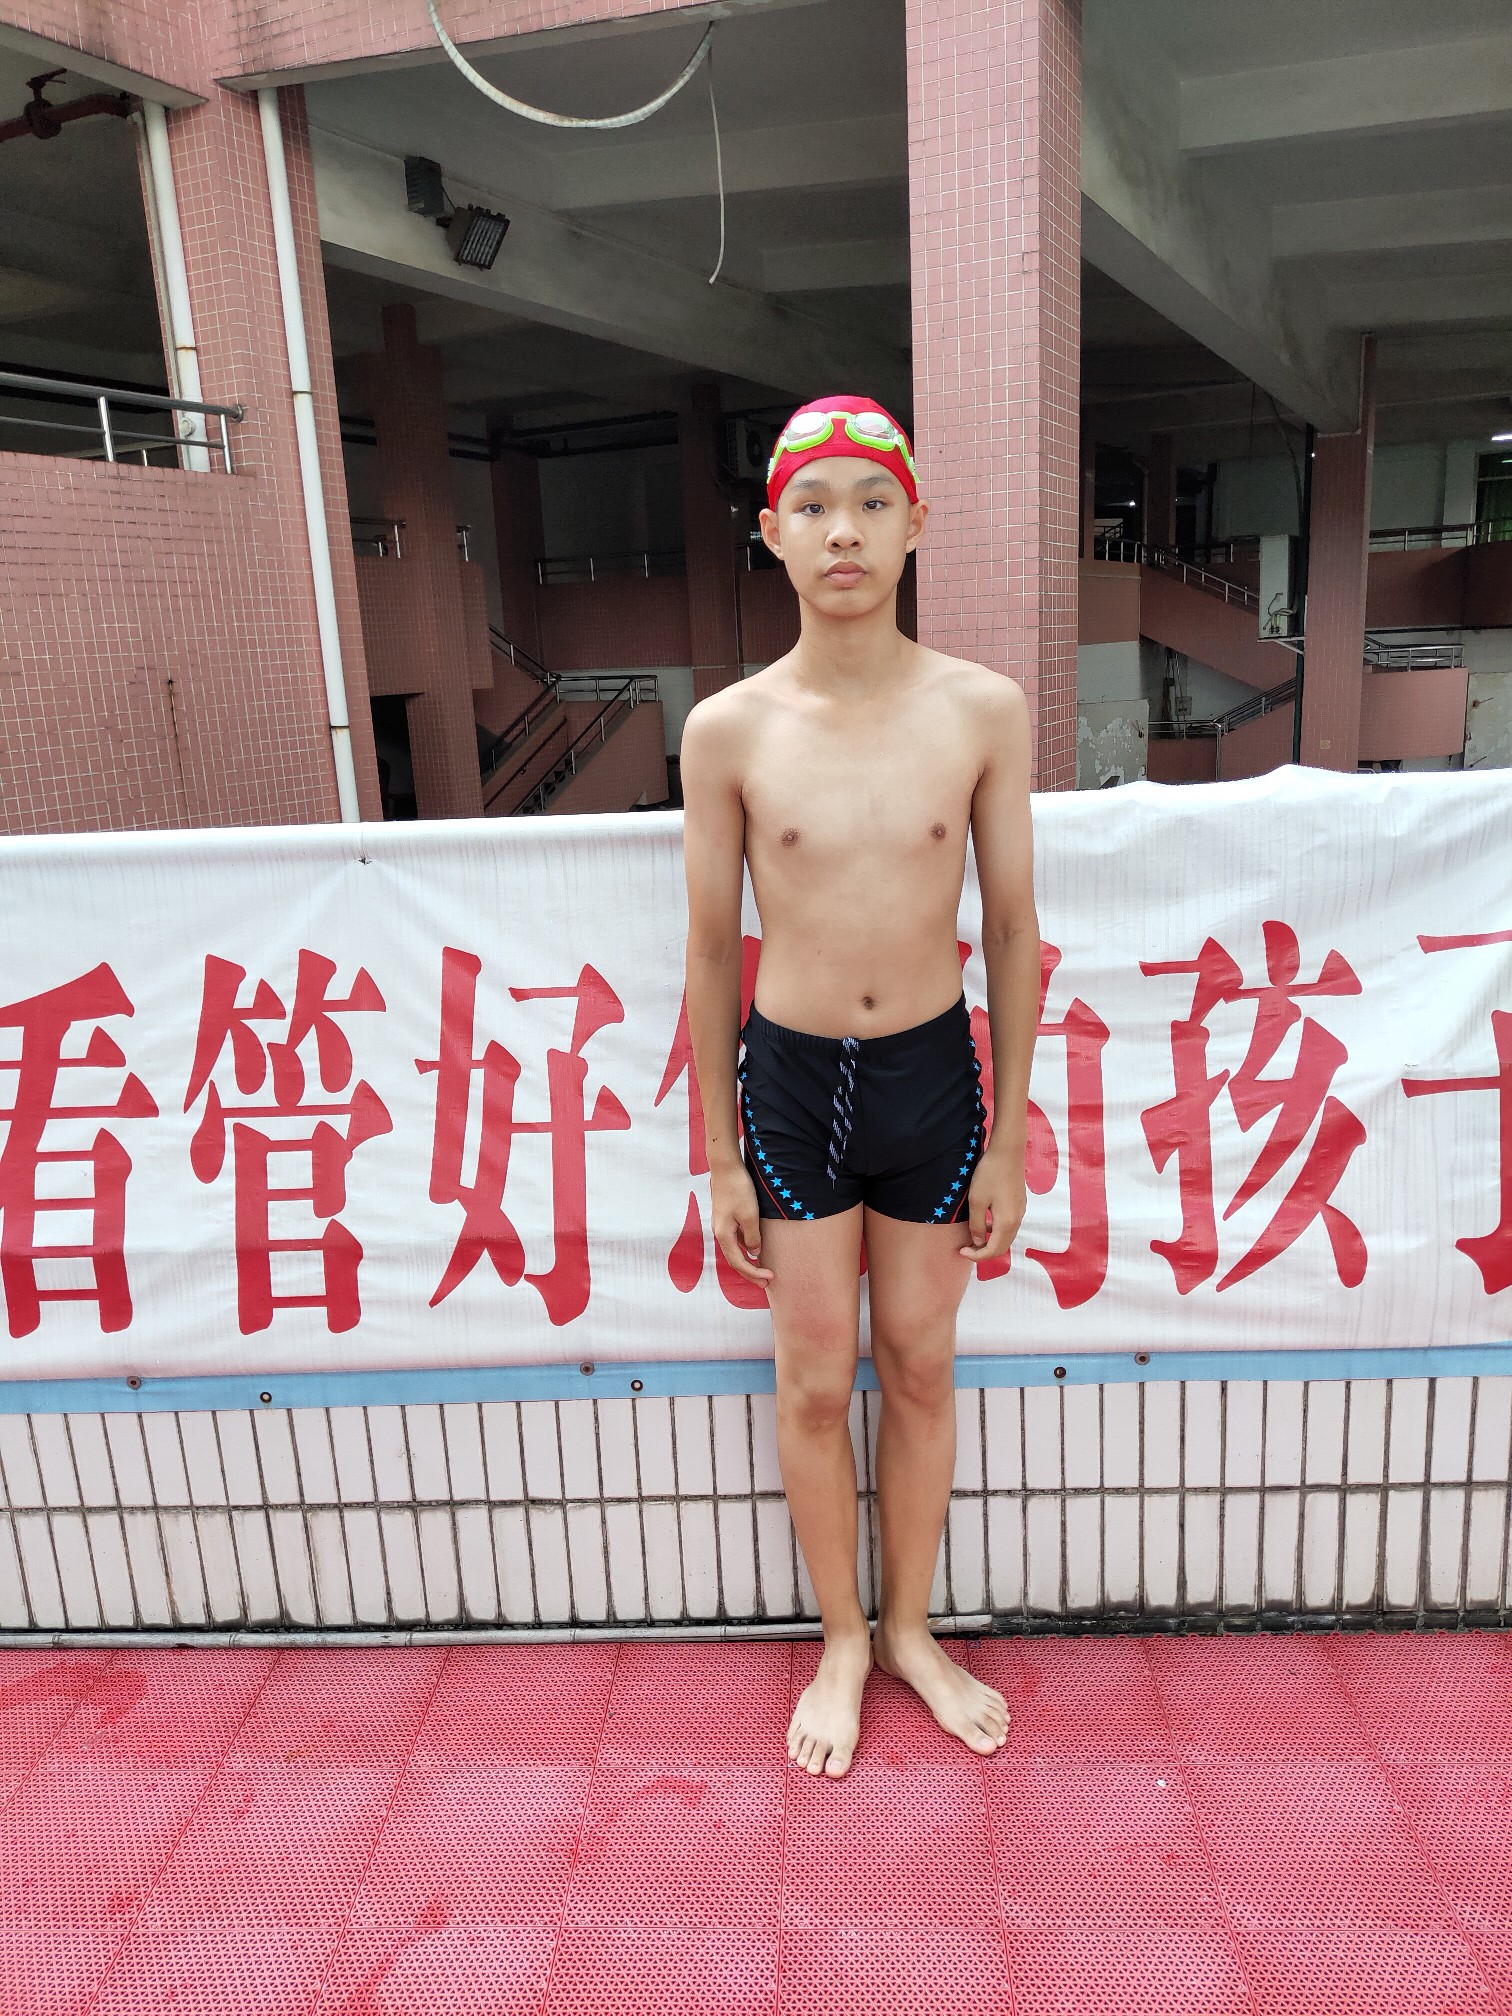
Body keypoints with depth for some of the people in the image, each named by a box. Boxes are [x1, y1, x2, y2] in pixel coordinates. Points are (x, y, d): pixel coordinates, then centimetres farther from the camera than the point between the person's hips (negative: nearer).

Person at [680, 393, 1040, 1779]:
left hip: (932, 1076, 1)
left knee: (920, 1368, 15)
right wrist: (721, 1158, 1)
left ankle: (910, 1627, 39)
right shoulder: (729, 729, -9)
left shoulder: (984, 710, -8)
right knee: (816, 1383, 12)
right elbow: (713, 951, -2)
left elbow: (1013, 933, -1)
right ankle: (843, 1640, 36)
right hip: (791, 1081, 0)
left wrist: (1010, 1138, 1)